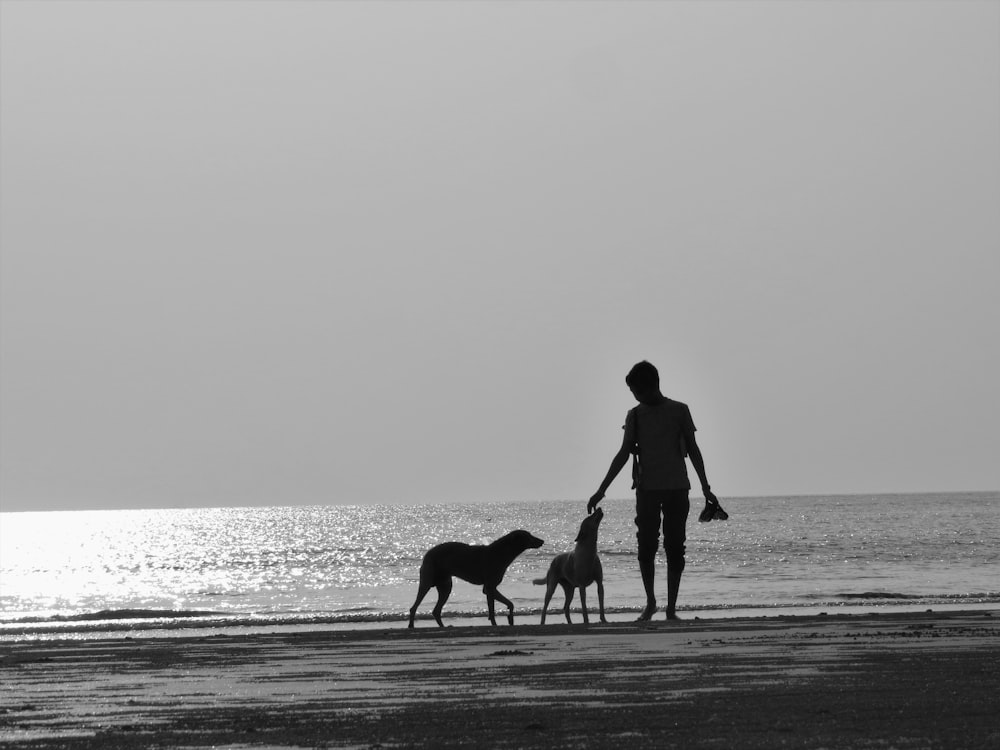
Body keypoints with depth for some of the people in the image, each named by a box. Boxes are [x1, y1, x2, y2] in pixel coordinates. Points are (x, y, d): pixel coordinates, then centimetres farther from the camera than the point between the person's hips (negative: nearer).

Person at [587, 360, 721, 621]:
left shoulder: (679, 411, 2)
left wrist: (706, 488, 1)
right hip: (647, 489, 1)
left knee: (675, 550, -3)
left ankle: (671, 607, 1)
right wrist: (601, 490, 2)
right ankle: (650, 602, 9)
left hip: (677, 489, -1)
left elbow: (693, 450, 5)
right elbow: (624, 454, 7)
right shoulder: (634, 416, 6)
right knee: (646, 547, -6)